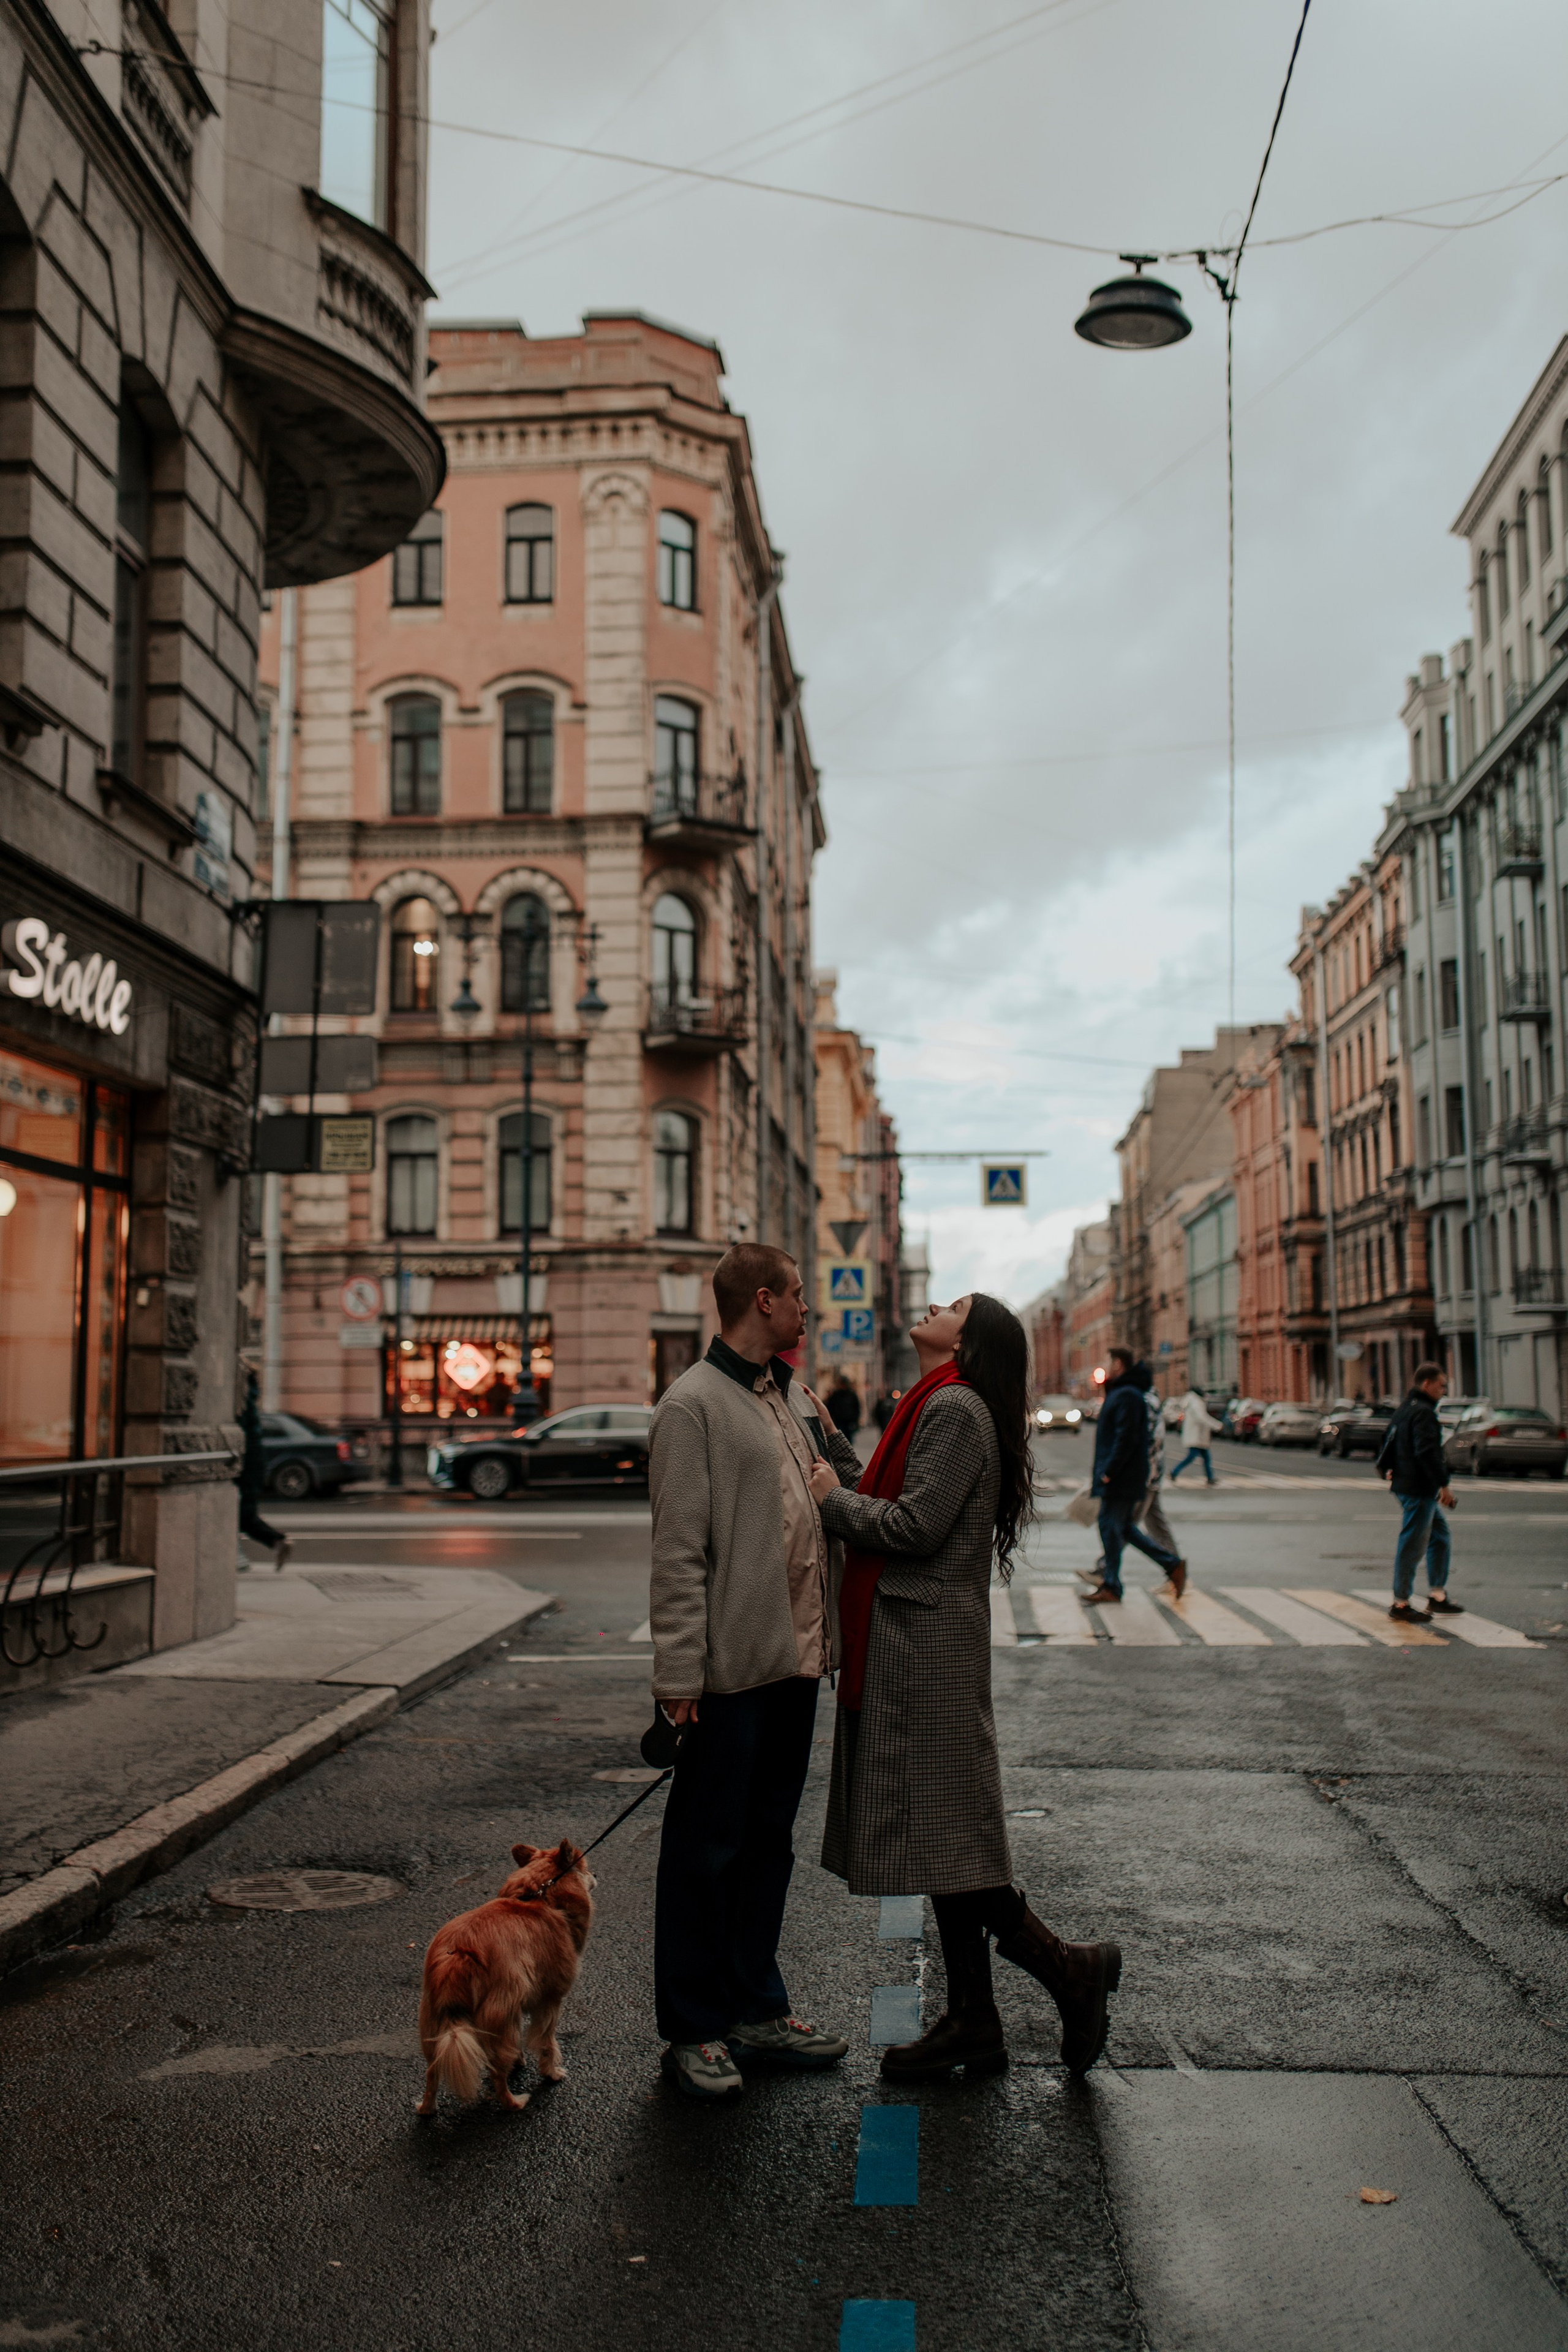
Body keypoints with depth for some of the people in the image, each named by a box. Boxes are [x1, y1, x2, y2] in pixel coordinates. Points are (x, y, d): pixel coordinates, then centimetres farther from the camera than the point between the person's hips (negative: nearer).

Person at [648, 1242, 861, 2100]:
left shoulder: (798, 1401, 14)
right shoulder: (693, 1405, -10)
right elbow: (678, 1551, -14)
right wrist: (679, 1673, -17)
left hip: (797, 1656, 8)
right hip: (731, 1668, -8)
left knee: (768, 1839, 17)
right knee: (706, 1849, 4)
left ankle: (757, 2008, 30)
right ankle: (693, 2031, 16)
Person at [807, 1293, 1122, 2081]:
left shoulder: (955, 1409, -14)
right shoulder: (937, 1406, 17)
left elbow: (916, 1526, -20)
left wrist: (833, 1499, -8)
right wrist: (838, 1481, 10)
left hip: (930, 1641, -10)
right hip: (910, 1640, 10)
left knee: (938, 1835, -6)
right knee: (939, 1837, 12)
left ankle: (1069, 1968, 6)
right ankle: (971, 2020, 19)